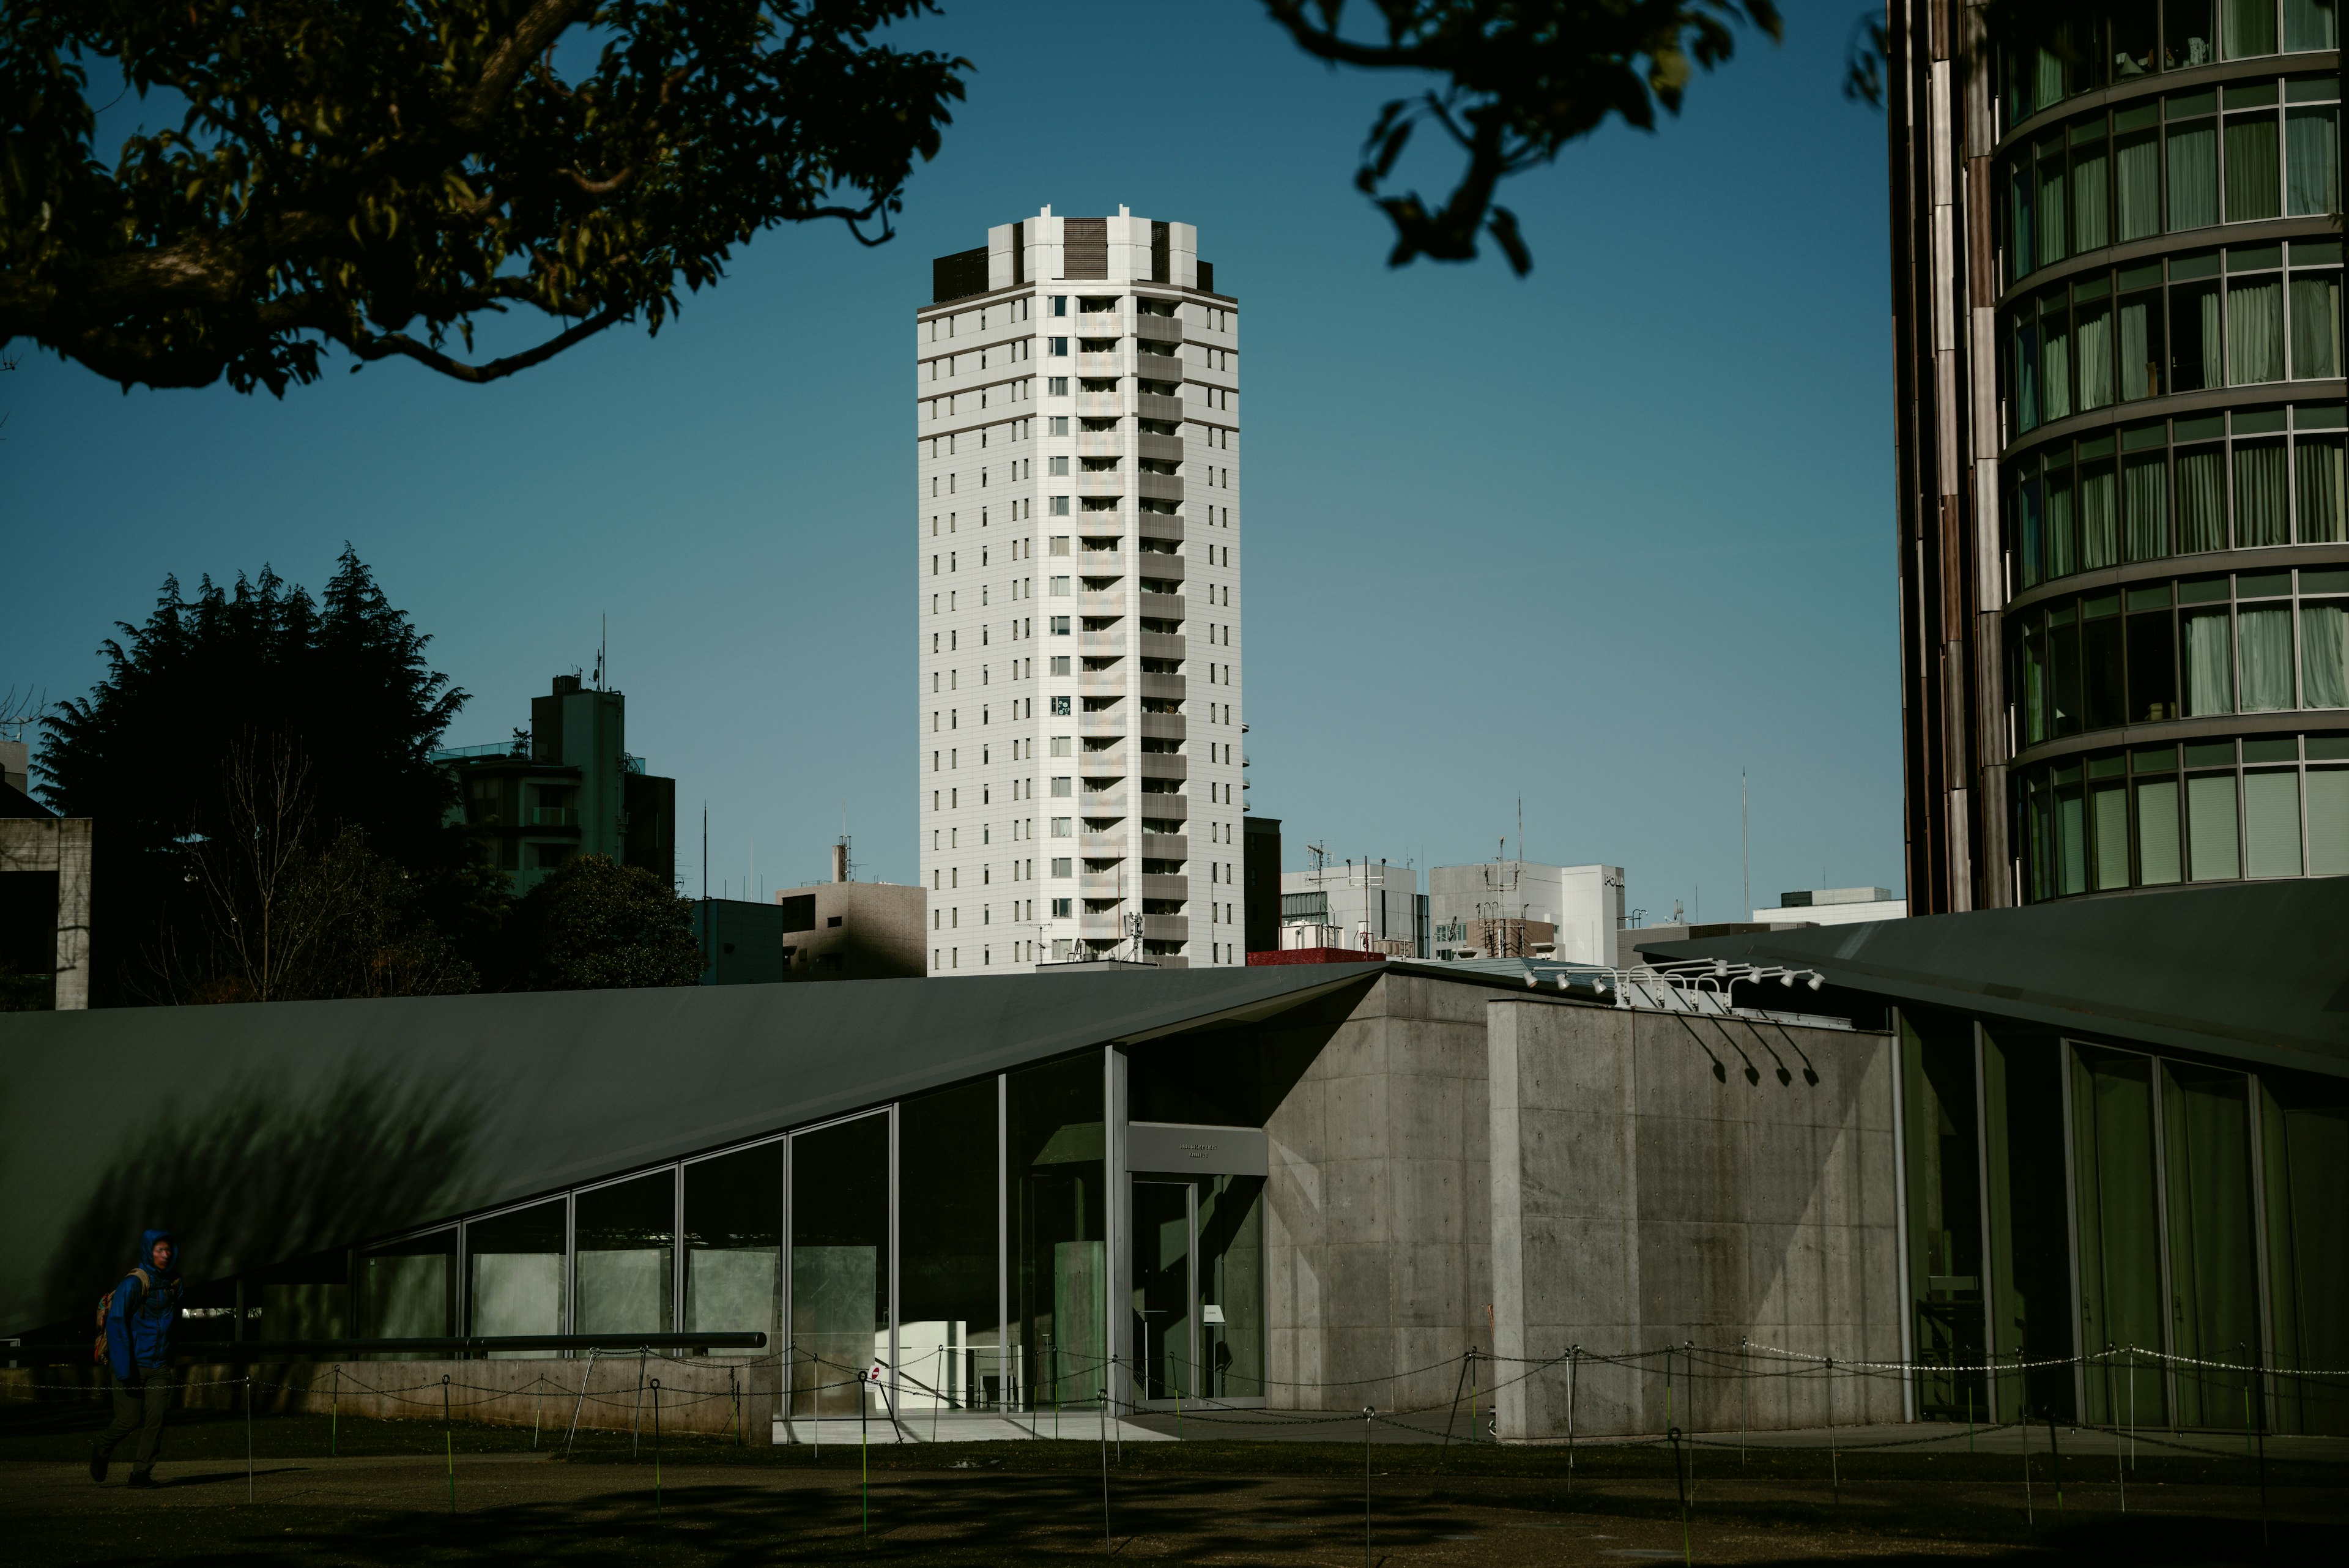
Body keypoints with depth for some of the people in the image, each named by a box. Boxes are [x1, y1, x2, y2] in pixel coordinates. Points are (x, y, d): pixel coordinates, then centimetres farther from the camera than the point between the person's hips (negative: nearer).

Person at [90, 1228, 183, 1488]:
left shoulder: (172, 1284, 9)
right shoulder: (133, 1284, -12)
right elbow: (116, 1323, -17)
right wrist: (123, 1369, -22)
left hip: (159, 1366, 5)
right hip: (133, 1365, -5)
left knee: (156, 1419, -7)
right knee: (130, 1420, -2)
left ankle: (141, 1473, -1)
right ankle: (102, 1452, 27)